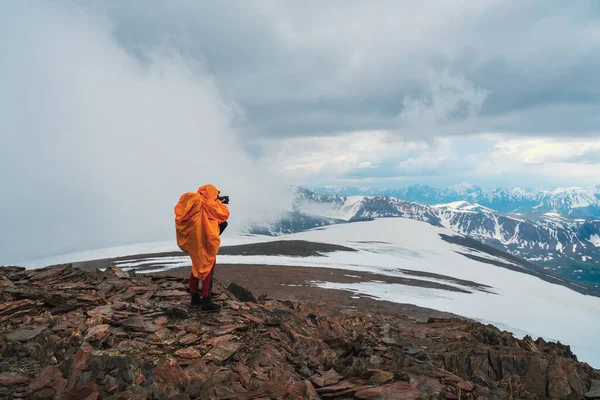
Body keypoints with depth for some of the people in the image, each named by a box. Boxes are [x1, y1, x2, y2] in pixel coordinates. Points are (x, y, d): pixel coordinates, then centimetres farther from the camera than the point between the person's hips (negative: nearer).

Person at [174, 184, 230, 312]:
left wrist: (217, 203, 19)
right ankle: (206, 302, -1)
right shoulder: (209, 204, -13)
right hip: (205, 242, -8)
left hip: (193, 242, 8)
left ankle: (195, 297, 27)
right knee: (207, 269, -1)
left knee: (197, 268, 20)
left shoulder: (193, 203, 10)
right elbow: (224, 215, -3)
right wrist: (221, 204, 14)